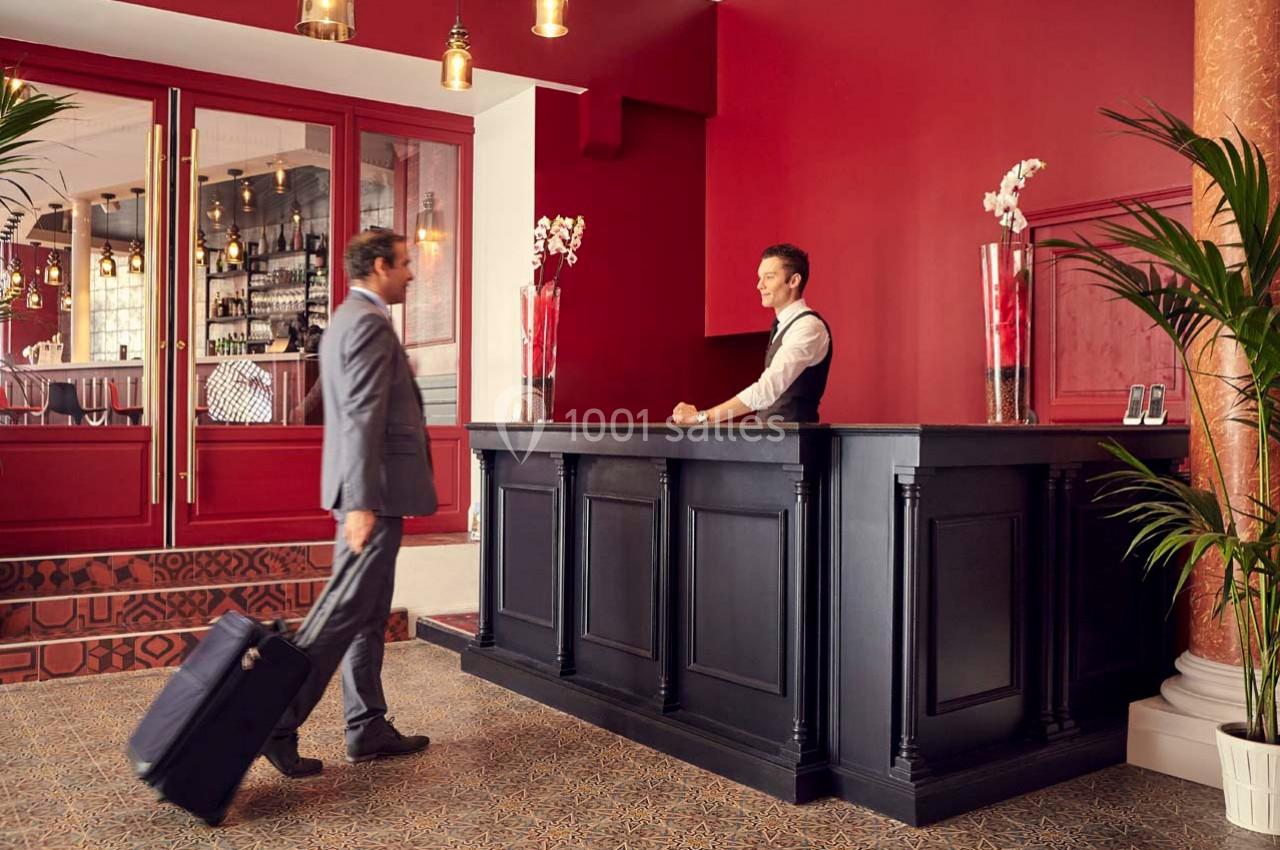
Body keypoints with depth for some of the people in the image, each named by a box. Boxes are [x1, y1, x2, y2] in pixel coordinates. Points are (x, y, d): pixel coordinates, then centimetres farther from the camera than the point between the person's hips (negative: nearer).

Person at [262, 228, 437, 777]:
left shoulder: (347, 319, 19)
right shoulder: (369, 322, -13)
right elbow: (363, 417, -22)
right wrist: (362, 503, -26)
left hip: (365, 489, 11)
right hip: (374, 489, -11)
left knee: (369, 616, 13)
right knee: (344, 611, -6)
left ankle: (368, 730, 21)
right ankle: (275, 724, -1)